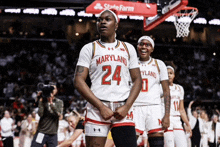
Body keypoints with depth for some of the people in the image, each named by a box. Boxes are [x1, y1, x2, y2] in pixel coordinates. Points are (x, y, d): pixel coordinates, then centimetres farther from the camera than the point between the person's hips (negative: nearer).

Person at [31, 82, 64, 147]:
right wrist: (41, 101, -16)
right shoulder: (43, 100, 2)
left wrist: (51, 103, -18)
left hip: (53, 134, 2)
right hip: (41, 131, -2)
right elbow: (40, 114, -11)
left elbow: (59, 114, -10)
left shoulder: (59, 102, 8)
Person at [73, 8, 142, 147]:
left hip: (123, 109, 2)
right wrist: (101, 107, -10)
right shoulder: (89, 48, 8)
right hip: (97, 107, -2)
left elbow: (137, 80, 11)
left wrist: (126, 107, -4)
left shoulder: (128, 48, 15)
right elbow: (79, 81, -1)